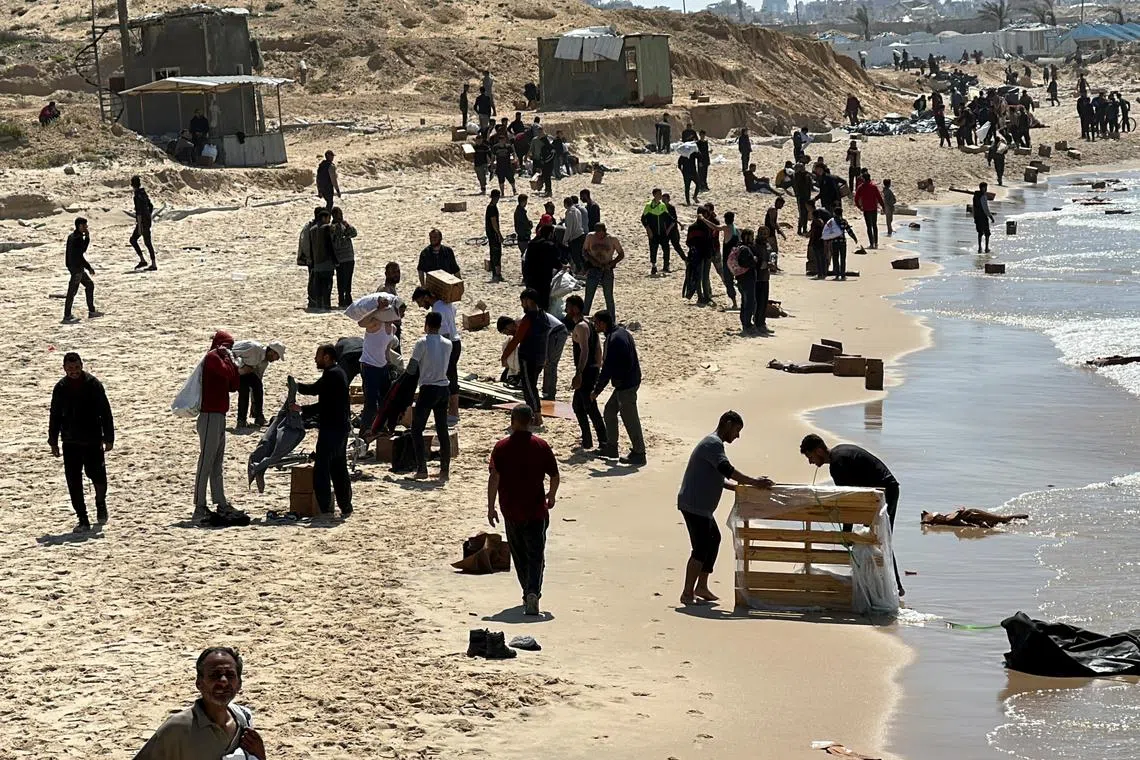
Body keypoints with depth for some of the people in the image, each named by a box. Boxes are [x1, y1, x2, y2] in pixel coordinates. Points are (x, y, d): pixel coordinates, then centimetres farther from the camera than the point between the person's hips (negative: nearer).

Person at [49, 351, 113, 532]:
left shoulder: (93, 384, -4)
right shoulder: (60, 388, 4)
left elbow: (105, 412, -3)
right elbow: (55, 416, 12)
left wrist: (108, 437, -6)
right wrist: (53, 441, 9)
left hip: (92, 440, -2)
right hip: (70, 442, 2)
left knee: (97, 474, -2)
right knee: (73, 480, -1)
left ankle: (101, 503, 31)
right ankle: (83, 520, 6)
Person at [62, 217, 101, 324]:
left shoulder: (72, 236, 12)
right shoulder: (77, 238, -19)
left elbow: (83, 250, 20)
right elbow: (79, 256, -22)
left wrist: (87, 238, 8)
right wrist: (89, 267, -14)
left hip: (78, 268, 10)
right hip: (76, 268, -10)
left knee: (90, 284, 19)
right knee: (72, 291, -5)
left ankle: (91, 311, 23)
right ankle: (67, 317, -2)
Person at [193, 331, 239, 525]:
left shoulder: (219, 358, 22)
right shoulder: (212, 357, -8)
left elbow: (233, 385, 19)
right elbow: (227, 372, -24)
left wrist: (233, 363, 10)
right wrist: (230, 359, -6)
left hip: (219, 415, 11)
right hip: (210, 416, -11)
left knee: (217, 465, 14)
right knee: (206, 463, -12)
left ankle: (221, 504, 19)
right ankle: (199, 508, -15)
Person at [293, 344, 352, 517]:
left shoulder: (332, 374, -14)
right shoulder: (339, 373, 17)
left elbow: (314, 389, -20)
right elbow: (325, 404, 19)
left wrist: (297, 386, -3)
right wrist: (302, 409, 11)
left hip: (331, 429, -10)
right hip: (340, 428, 10)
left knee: (321, 470, -7)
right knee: (339, 469, 14)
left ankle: (325, 509, -8)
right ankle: (346, 508, 18)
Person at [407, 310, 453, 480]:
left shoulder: (422, 343, -11)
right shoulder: (448, 344, 5)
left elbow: (411, 369, -8)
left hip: (428, 389, -5)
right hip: (443, 388, 5)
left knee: (417, 429, 3)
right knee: (442, 430, 9)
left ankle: (421, 468, -5)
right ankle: (445, 469, 6)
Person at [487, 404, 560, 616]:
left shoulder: (501, 447, -5)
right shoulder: (541, 446, -3)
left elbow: (494, 478, -10)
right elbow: (554, 475, 2)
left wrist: (491, 507, -4)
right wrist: (551, 496, 21)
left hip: (511, 511, 1)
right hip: (536, 510, -1)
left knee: (520, 555, 17)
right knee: (535, 555, -1)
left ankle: (529, 594, 26)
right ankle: (533, 593, -21)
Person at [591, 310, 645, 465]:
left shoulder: (613, 339, -22)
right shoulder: (622, 332, 9)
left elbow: (608, 369, -20)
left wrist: (596, 390, -11)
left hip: (626, 385, -10)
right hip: (630, 380, 10)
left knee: (629, 419, -3)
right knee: (609, 411, 19)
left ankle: (638, 454, 4)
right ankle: (611, 447, 26)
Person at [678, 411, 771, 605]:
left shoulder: (714, 443, 20)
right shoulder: (713, 444, -14)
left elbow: (719, 479, 24)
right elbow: (727, 470, -28)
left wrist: (742, 487, 12)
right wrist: (754, 482, -27)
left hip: (702, 506, 11)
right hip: (694, 505, -11)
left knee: (713, 540, 17)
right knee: (701, 548, -9)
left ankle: (701, 587, 21)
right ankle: (687, 593, -6)